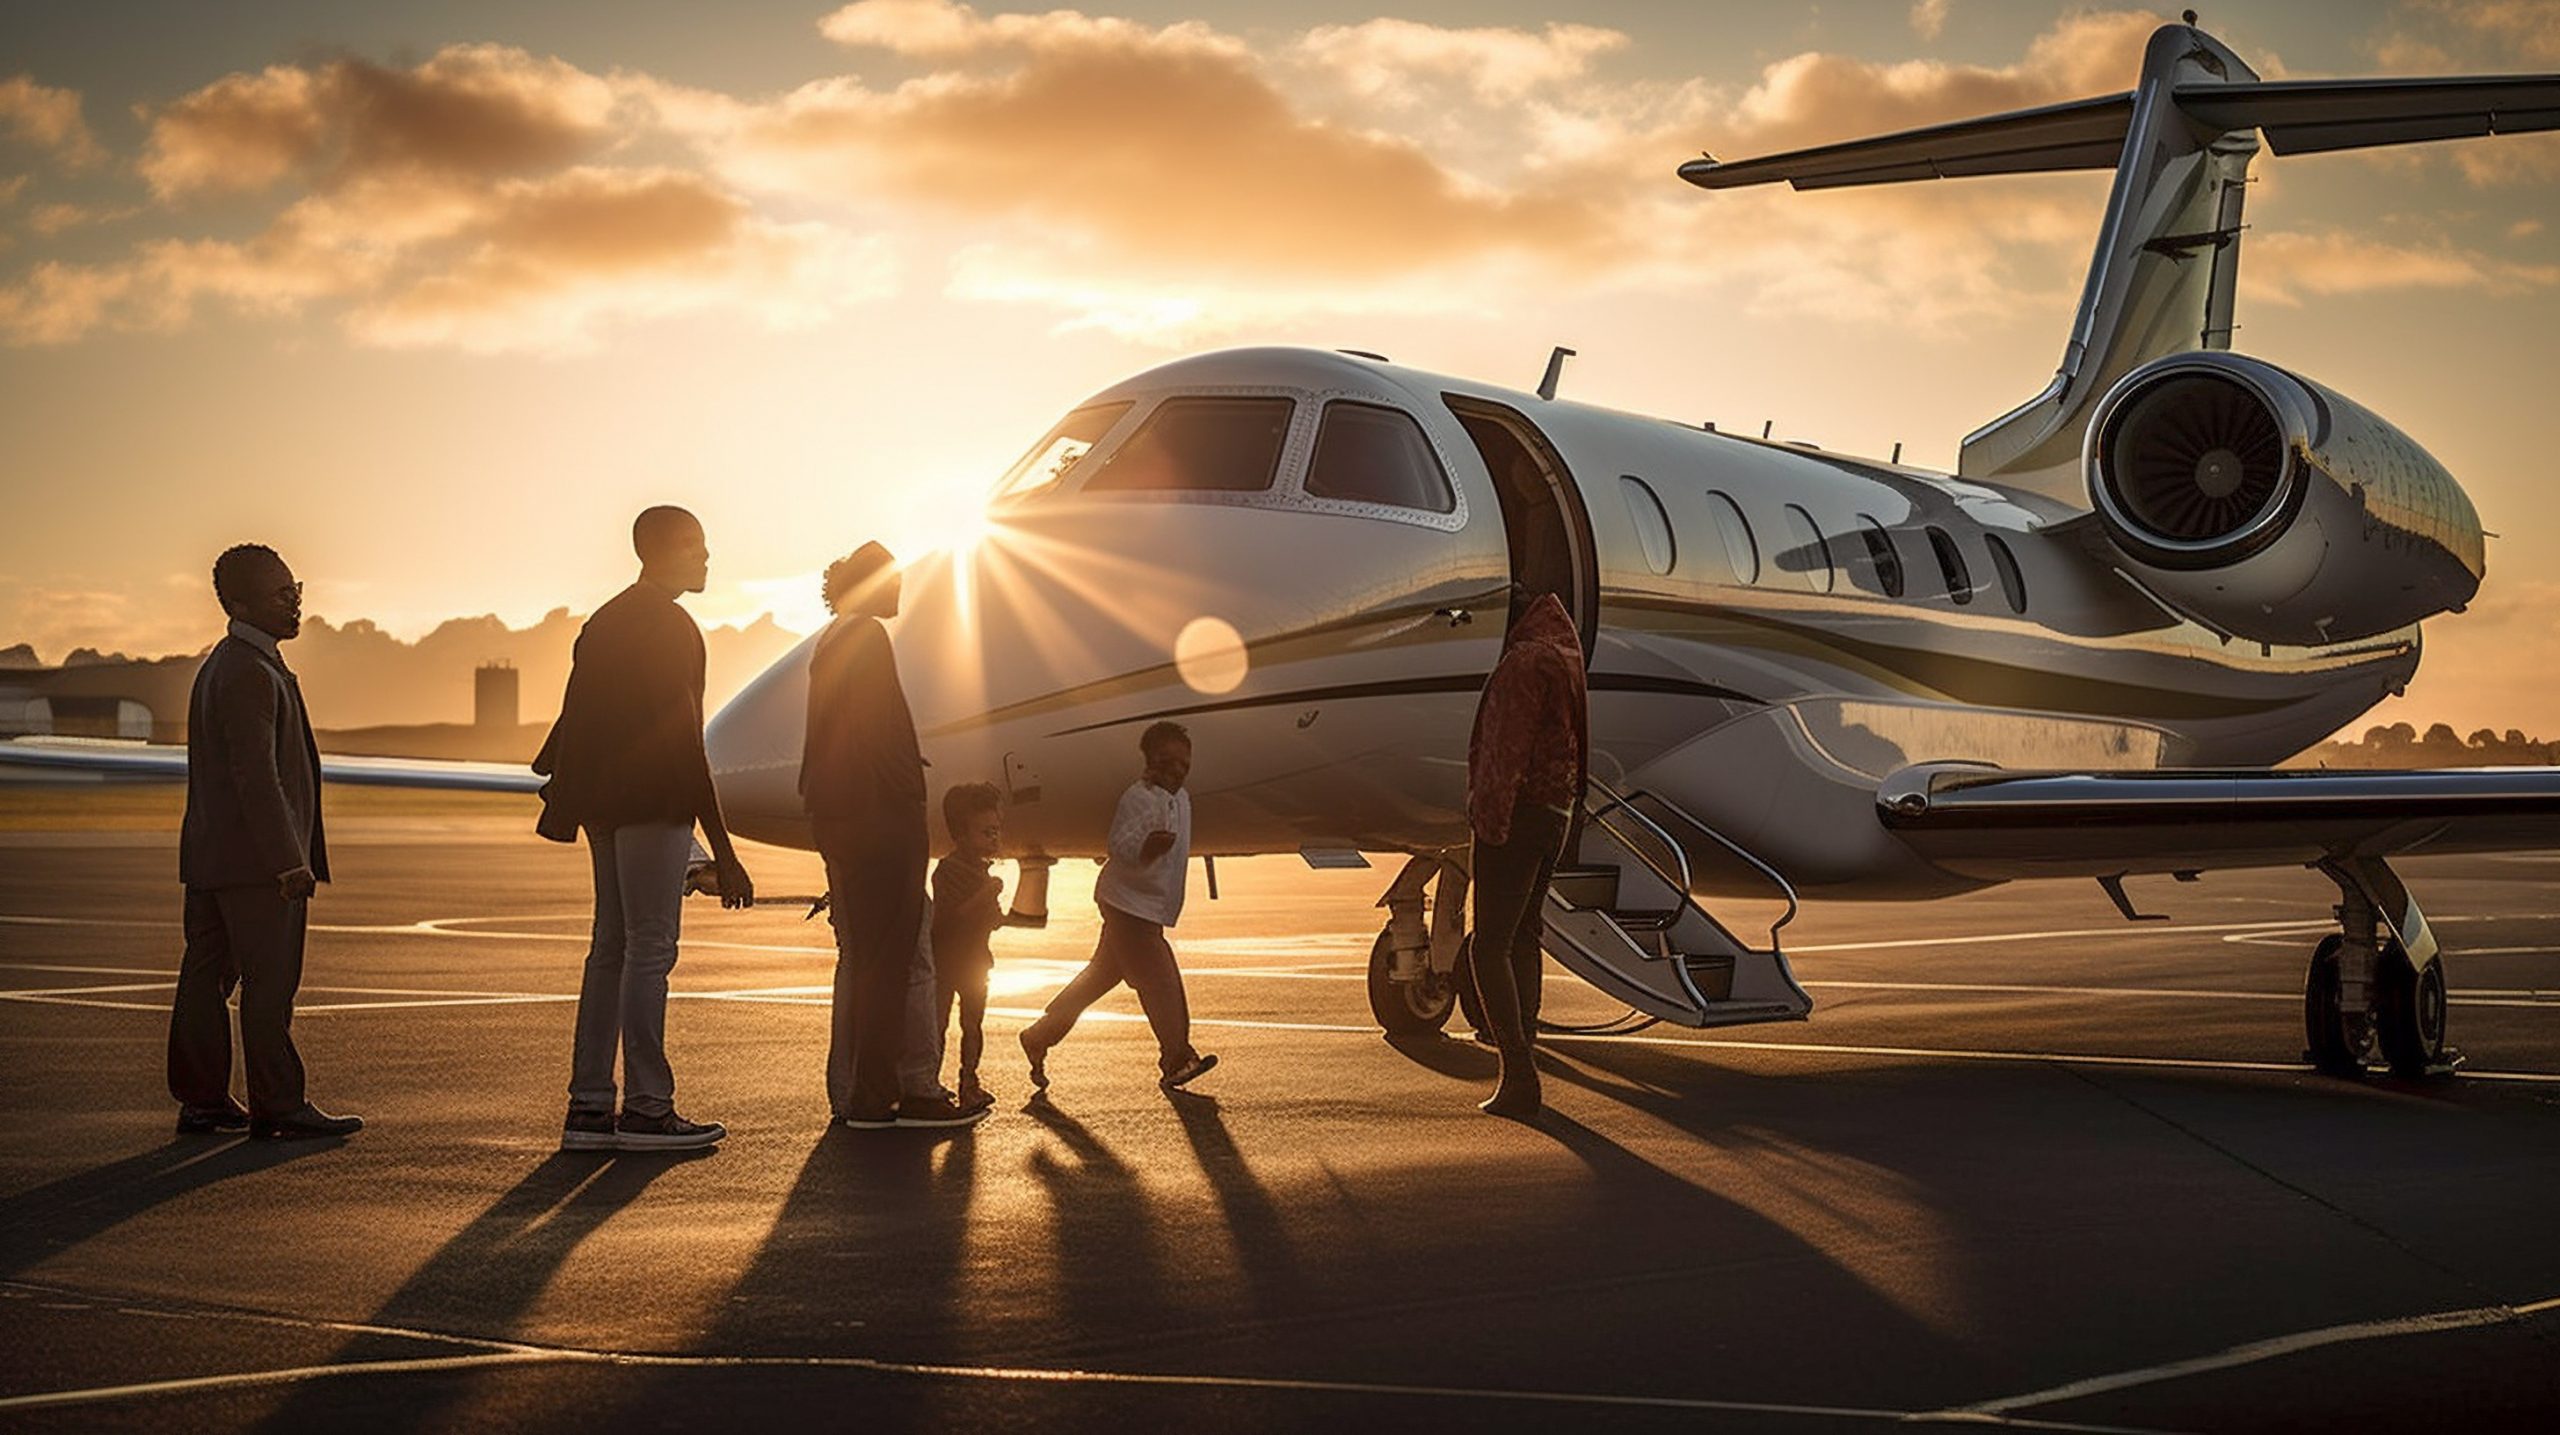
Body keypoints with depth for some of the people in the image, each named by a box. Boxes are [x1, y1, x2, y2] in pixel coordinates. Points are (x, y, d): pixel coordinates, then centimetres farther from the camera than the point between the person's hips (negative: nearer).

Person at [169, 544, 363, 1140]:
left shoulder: (220, 665, 18)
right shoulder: (250, 673, -16)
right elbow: (256, 774, -21)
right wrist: (289, 861, -22)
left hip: (210, 855, 10)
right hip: (253, 860, -10)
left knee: (207, 974, 11)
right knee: (269, 980, -5)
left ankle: (202, 1101, 16)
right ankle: (278, 1107, -2)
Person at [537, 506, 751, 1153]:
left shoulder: (604, 622, 17)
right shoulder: (670, 627, -11)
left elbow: (576, 716, 18)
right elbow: (683, 740, -16)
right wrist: (722, 850, -16)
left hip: (604, 805, 9)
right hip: (653, 805, -9)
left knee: (612, 947, 10)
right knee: (650, 948, -7)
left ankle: (588, 1109, 11)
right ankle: (646, 1108, -6)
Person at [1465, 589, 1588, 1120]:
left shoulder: (1524, 662, -13)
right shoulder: (1565, 657, 17)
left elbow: (1506, 753, -19)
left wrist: (1488, 820, -20)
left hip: (1518, 813, -10)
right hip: (1556, 813, 10)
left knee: (1490, 945, -10)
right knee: (1523, 938, 17)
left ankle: (1518, 1074, -18)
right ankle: (1521, 1066, 21)